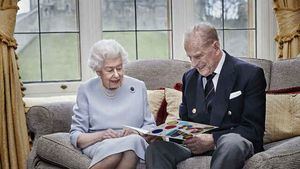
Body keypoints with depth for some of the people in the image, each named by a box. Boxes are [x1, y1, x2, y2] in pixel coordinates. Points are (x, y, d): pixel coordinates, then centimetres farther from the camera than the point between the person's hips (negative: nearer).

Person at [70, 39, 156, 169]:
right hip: (98, 146, -1)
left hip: (135, 143, 1)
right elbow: (75, 136, 3)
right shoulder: (86, 90, 5)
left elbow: (150, 126, 13)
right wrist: (101, 135, -16)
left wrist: (135, 133, -9)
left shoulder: (138, 87, 10)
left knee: (134, 139, -36)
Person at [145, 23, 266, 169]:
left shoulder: (250, 75, -3)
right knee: (156, 146, -25)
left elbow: (254, 129, -8)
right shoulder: (189, 77, 16)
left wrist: (213, 139, -20)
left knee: (232, 143, -41)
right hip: (196, 141, 4)